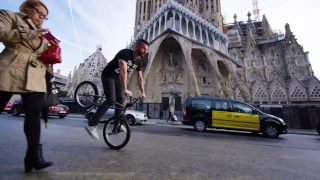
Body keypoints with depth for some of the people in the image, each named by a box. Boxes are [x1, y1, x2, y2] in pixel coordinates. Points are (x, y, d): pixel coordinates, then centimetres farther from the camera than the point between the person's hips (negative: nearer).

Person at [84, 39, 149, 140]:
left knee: (120, 100, 7)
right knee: (111, 101, -19)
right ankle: (91, 125, -12)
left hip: (118, 78, 8)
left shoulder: (139, 61, -6)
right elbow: (123, 71, -43)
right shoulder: (125, 53, -29)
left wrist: (143, 93, 0)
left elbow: (140, 78, 1)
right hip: (108, 76, -8)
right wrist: (125, 89, -50)